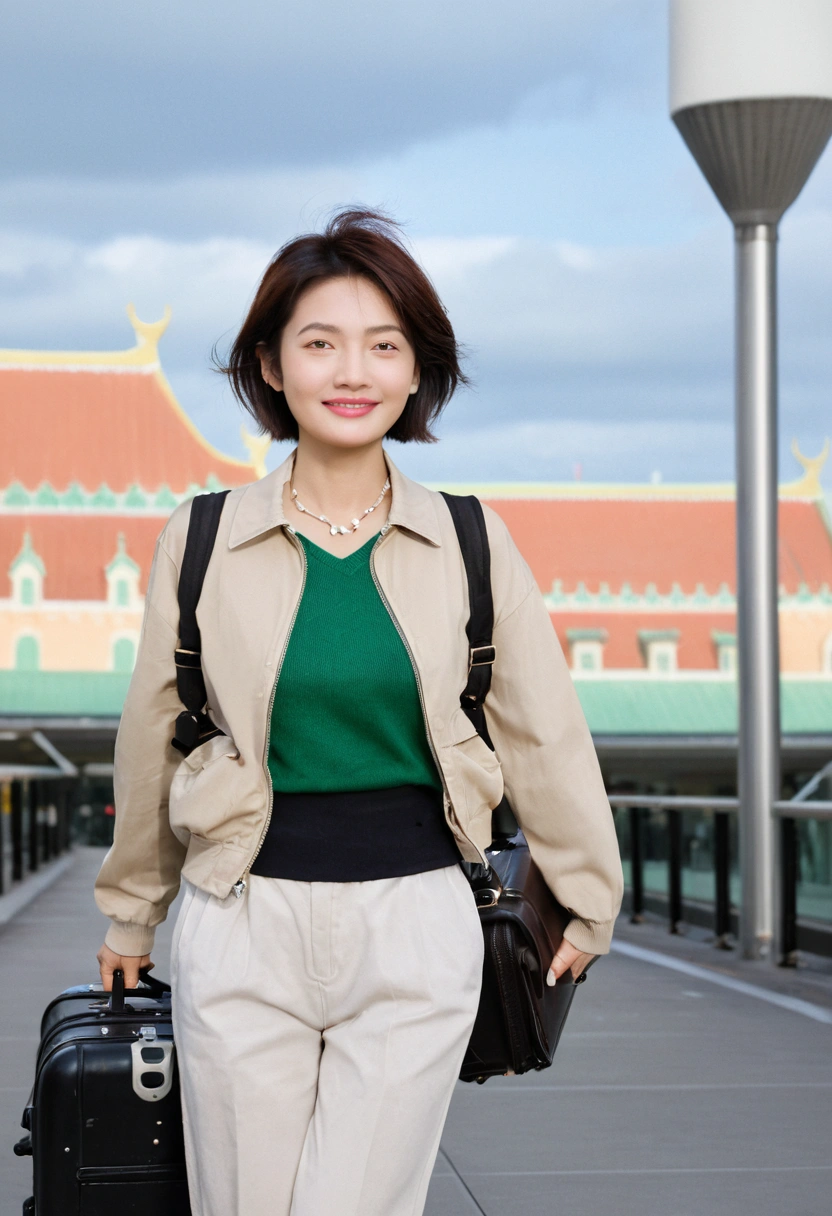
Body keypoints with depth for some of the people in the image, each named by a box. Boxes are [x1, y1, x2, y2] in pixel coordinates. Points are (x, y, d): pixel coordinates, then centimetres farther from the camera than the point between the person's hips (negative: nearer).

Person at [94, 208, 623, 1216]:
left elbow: (545, 735, 11)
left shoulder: (471, 544, 3)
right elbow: (152, 741, 13)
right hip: (245, 930, 1)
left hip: (415, 933, 0)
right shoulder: (201, 541, 2)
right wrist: (130, 910, 22)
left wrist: (588, 900, 16)